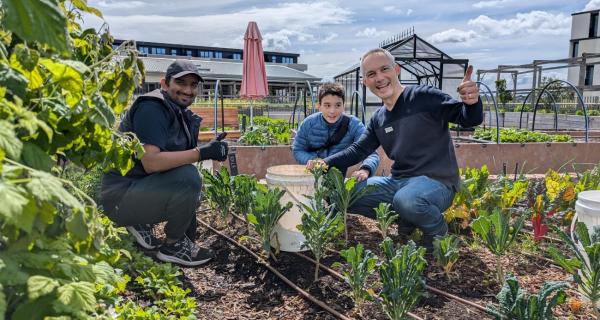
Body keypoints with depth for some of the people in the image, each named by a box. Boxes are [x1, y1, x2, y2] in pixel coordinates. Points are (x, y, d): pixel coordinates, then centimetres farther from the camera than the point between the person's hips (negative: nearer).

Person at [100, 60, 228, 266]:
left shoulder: (181, 114, 12)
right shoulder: (152, 108, -17)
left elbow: (177, 158, 12)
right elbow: (151, 162, -29)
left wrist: (211, 149, -3)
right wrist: (202, 152, -28)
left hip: (144, 188, 10)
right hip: (120, 196, -10)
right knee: (188, 178, -28)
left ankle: (142, 222, 15)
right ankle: (173, 246, -7)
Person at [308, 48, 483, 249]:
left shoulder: (423, 97, -11)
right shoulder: (378, 119, 10)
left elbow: (468, 119, -13)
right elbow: (358, 150, 13)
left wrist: (472, 103, -37)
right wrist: (326, 163, -2)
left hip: (436, 182, -7)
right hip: (398, 182, 7)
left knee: (406, 200, -39)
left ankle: (438, 229, -4)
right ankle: (406, 218, 8)